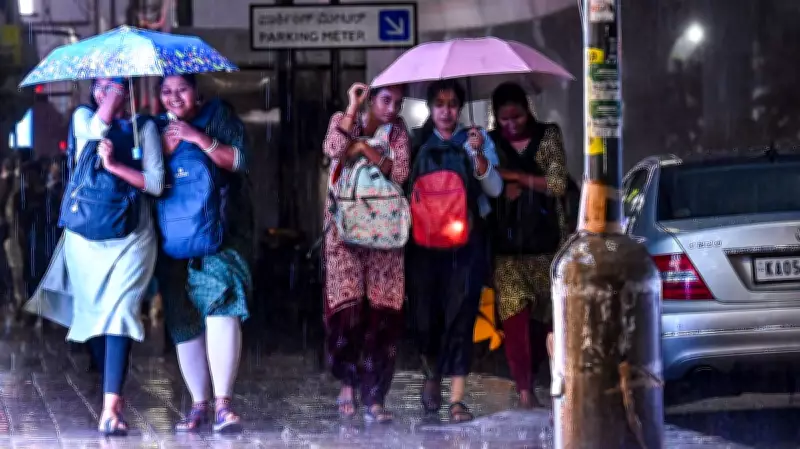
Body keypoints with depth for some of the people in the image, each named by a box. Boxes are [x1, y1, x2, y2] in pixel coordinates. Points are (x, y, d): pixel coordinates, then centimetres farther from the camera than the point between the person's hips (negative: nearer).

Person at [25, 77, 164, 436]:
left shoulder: (144, 127, 5)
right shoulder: (82, 117, 10)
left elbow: (156, 183, -3)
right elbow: (96, 128, -15)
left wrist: (114, 165, -13)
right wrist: (111, 97, -7)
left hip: (130, 238, -3)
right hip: (85, 237, 3)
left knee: (118, 314, -14)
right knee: (93, 316, 6)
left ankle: (110, 409, -22)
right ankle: (114, 396, 22)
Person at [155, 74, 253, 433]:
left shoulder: (218, 116, 5)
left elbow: (237, 161, -6)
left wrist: (199, 138, -15)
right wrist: (166, 151, -10)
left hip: (220, 232, -4)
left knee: (221, 307, -21)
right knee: (183, 319, 2)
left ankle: (223, 403, -22)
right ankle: (199, 403, 11)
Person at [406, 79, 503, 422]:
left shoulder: (476, 139, 5)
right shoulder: (419, 142, 8)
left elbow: (495, 189, -5)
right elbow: (404, 187, 12)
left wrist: (478, 155, -19)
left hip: (466, 239, -1)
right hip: (425, 238, 1)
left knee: (460, 314, -9)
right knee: (425, 313, 3)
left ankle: (457, 399, -10)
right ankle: (432, 375, 33)